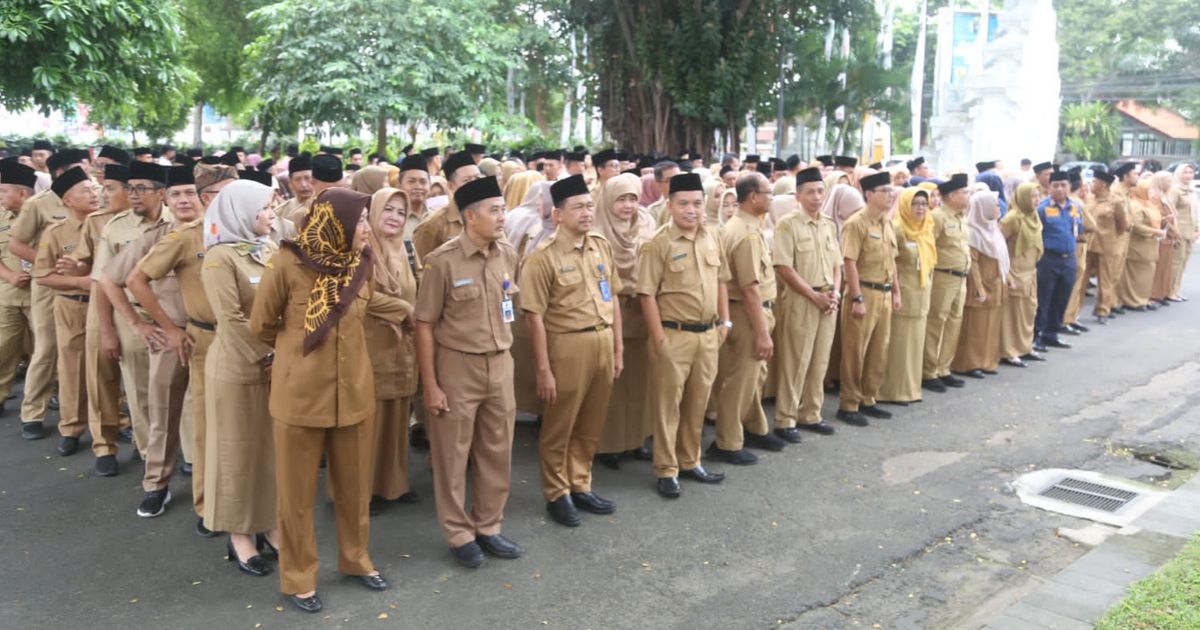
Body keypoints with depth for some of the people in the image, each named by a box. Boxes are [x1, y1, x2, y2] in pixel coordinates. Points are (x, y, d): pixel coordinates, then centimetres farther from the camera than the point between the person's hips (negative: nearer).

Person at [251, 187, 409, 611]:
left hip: (353, 390, 4)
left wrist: (412, 310, 20)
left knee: (355, 485, 16)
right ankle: (298, 576, 27)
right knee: (298, 492, 10)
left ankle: (355, 558, 36)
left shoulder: (361, 262, -1)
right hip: (301, 393, -4)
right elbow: (261, 325, -1)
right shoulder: (287, 263, -15)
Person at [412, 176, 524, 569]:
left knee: (497, 452, 13)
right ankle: (459, 534, 23)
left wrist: (502, 355, 13)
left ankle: (488, 527, 29)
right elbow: (425, 324, -11)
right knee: (452, 455, 7)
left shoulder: (509, 256, 2)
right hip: (457, 366, -5)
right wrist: (430, 385, -12)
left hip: (501, 366, 5)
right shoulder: (443, 261, -13)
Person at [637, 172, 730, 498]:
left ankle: (690, 462, 31)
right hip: (674, 335, -6)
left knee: (698, 402, 16)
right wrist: (659, 339, -15)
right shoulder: (658, 244, -12)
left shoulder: (711, 238, 7)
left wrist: (724, 321, 11)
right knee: (668, 403, 4)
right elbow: (647, 294, -13)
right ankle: (666, 470, 16)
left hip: (708, 335, 6)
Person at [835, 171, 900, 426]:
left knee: (879, 351, 12)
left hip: (885, 294, 8)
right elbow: (850, 263, -17)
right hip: (864, 293, -8)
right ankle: (848, 405, 7)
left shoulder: (887, 224, 13)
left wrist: (896, 292, 15)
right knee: (855, 352, -1)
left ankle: (868, 400, 24)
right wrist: (857, 299, -19)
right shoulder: (856, 224, -12)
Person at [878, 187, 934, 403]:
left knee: (916, 341, 12)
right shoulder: (896, 229, -13)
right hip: (902, 291, -7)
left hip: (922, 293, 7)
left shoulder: (927, 229, 10)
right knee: (899, 341, -3)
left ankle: (911, 387, 21)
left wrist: (928, 287, 15)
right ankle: (893, 390, 5)